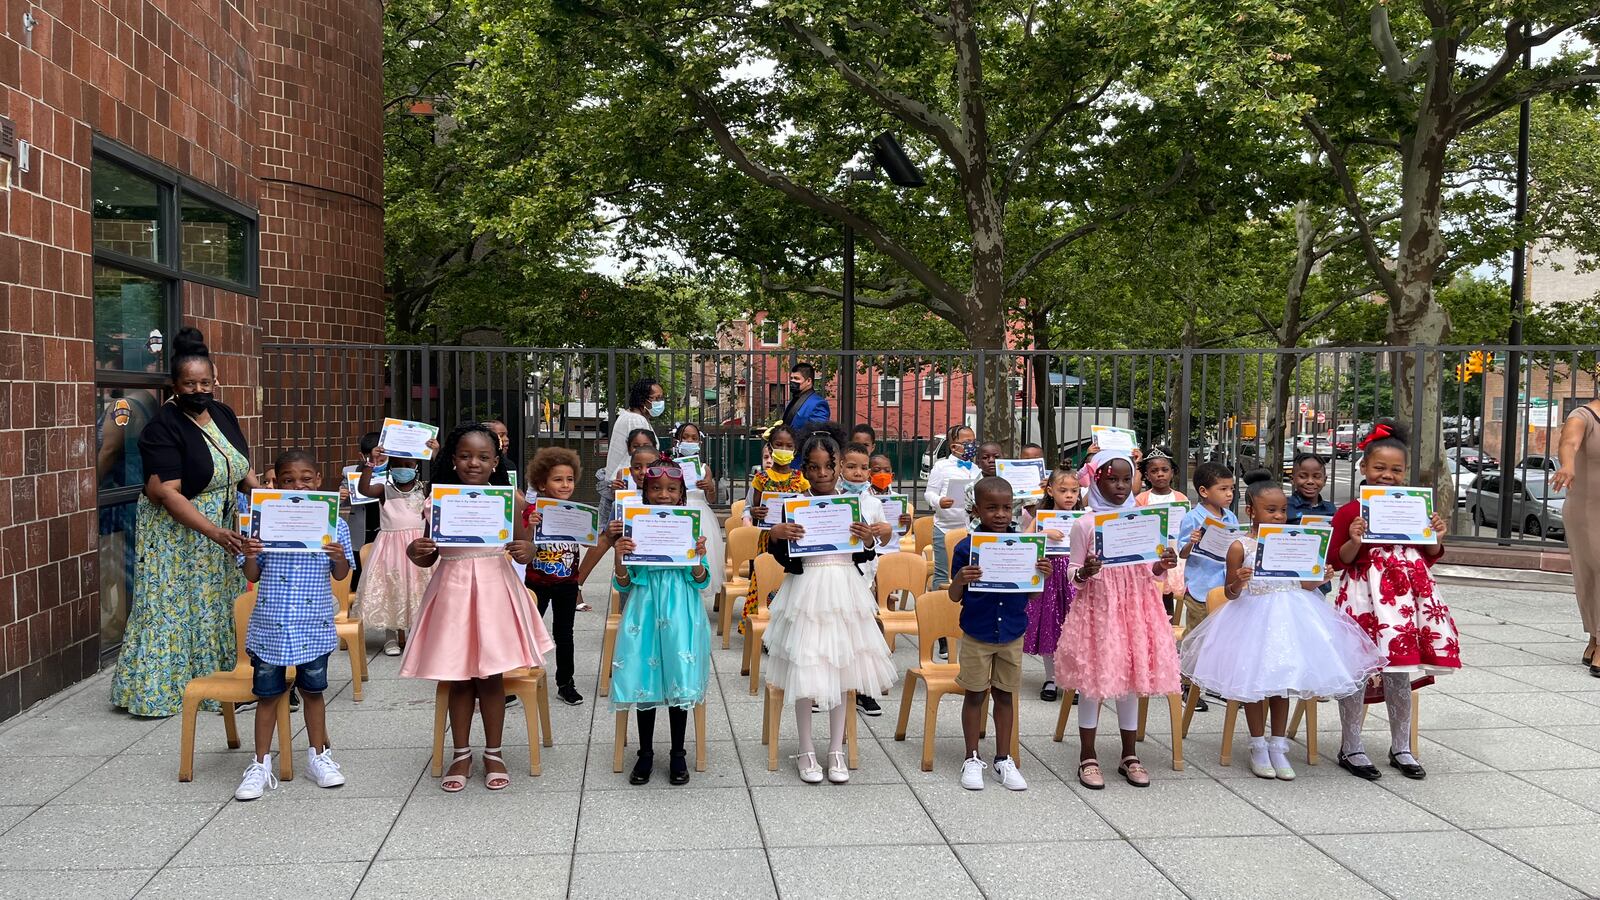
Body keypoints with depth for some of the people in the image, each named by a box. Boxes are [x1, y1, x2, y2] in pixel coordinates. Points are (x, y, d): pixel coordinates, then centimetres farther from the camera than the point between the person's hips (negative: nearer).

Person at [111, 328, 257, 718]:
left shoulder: (223, 414, 3)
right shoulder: (163, 428, -18)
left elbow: (243, 470, 13)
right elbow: (168, 493, -26)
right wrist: (214, 531, -36)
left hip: (224, 530, 7)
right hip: (178, 534, -6)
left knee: (218, 605, 12)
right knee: (172, 608, -2)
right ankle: (153, 691, 8)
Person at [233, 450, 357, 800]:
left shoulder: (333, 524, -2)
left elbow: (340, 575, 3)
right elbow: (252, 576, 3)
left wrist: (339, 557, -18)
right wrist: (250, 556, -18)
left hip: (314, 625, 0)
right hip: (270, 624, 0)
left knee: (313, 690, 14)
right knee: (267, 693, 9)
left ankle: (319, 755, 29)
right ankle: (261, 765, 19)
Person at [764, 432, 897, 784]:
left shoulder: (854, 505, 4)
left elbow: (862, 557, 10)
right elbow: (783, 558, -1)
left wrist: (869, 541, -10)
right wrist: (775, 536, -20)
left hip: (844, 592, 2)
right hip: (806, 592, -2)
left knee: (840, 670, 10)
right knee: (805, 672, 1)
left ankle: (836, 750, 21)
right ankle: (806, 751, 16)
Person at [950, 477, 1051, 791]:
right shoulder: (966, 548, -11)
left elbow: (1031, 596, 3)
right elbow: (955, 597, -5)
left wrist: (1042, 576, -17)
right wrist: (959, 580, -27)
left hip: (1012, 633, 2)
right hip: (977, 633, -2)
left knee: (1005, 694, 13)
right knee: (975, 694, 9)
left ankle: (1003, 760, 25)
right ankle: (972, 759, 22)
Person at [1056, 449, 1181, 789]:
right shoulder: (1085, 524, -6)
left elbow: (1149, 571, 12)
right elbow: (1073, 573, -1)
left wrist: (1163, 566, -8)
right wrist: (1084, 573, -22)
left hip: (1135, 607, 3)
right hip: (1098, 607, -3)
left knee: (1131, 679, 10)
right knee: (1093, 679, 2)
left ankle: (1130, 756, 22)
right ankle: (1087, 757, 14)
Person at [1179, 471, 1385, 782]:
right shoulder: (1240, 547, -8)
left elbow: (1302, 584, 11)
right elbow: (1230, 593, -4)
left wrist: (1319, 578, -8)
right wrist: (1238, 583, -25)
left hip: (1289, 615, 3)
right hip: (1253, 617, -3)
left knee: (1282, 680, 9)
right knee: (1254, 681, 3)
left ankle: (1278, 748, 21)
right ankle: (1258, 748, 19)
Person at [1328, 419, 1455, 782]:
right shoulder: (1349, 512, -5)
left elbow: (1428, 557, 18)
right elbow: (1337, 561, -4)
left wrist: (1437, 538, -1)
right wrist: (1354, 542, -22)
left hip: (1407, 596, 4)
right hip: (1365, 595, -4)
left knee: (1399, 673, 11)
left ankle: (1401, 748, 25)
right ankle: (1350, 748, 13)